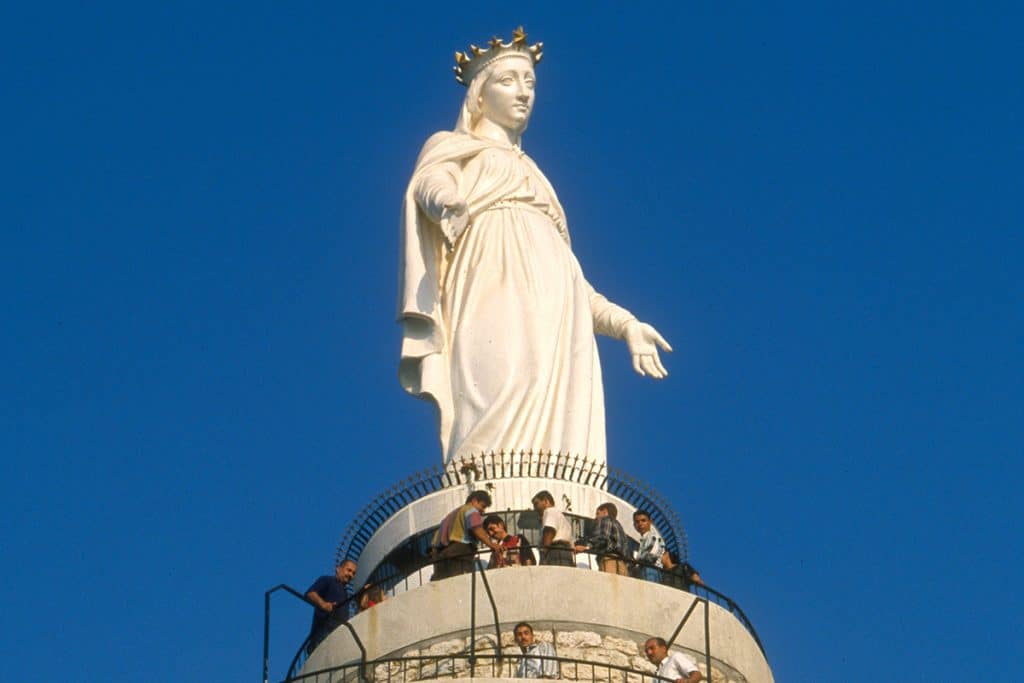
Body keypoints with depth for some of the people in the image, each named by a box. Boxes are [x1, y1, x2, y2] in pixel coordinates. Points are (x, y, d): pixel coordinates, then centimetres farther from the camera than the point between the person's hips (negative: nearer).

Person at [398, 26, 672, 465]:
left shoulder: (532, 176, 37)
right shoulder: (454, 149, 19)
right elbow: (431, 183, -6)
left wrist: (624, 323, 25)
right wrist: (446, 200, -32)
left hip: (555, 320, 6)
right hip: (501, 300, -6)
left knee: (559, 437, -15)